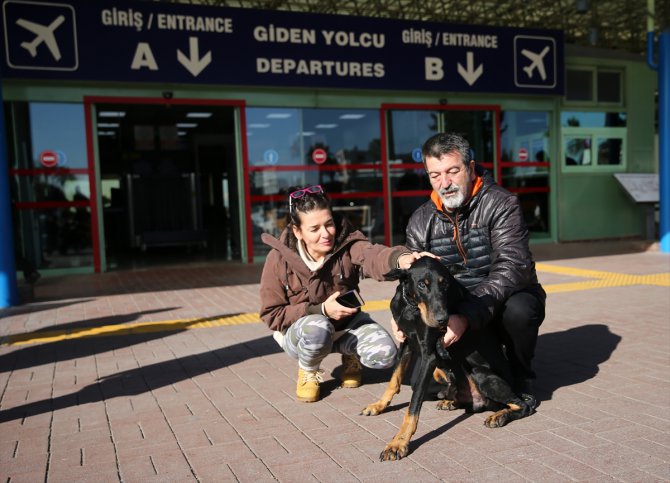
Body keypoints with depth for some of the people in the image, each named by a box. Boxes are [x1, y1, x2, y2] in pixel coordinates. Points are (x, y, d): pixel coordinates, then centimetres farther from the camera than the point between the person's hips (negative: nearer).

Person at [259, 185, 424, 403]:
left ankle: (351, 355, 12)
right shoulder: (279, 259, -19)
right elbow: (271, 314, -15)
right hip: (298, 331, -2)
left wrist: (400, 258, -67)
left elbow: (373, 255, -42)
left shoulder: (347, 243, -19)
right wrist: (321, 310, -26)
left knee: (384, 354, -24)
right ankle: (308, 372, -4)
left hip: (347, 323, 2)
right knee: (317, 328, -38)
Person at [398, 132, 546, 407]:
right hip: (460, 310, 4)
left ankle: (521, 379, -4)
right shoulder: (421, 221, -1)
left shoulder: (501, 204, -17)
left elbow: (511, 270, -29)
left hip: (510, 299, -4)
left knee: (518, 310, -37)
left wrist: (467, 316, -43)